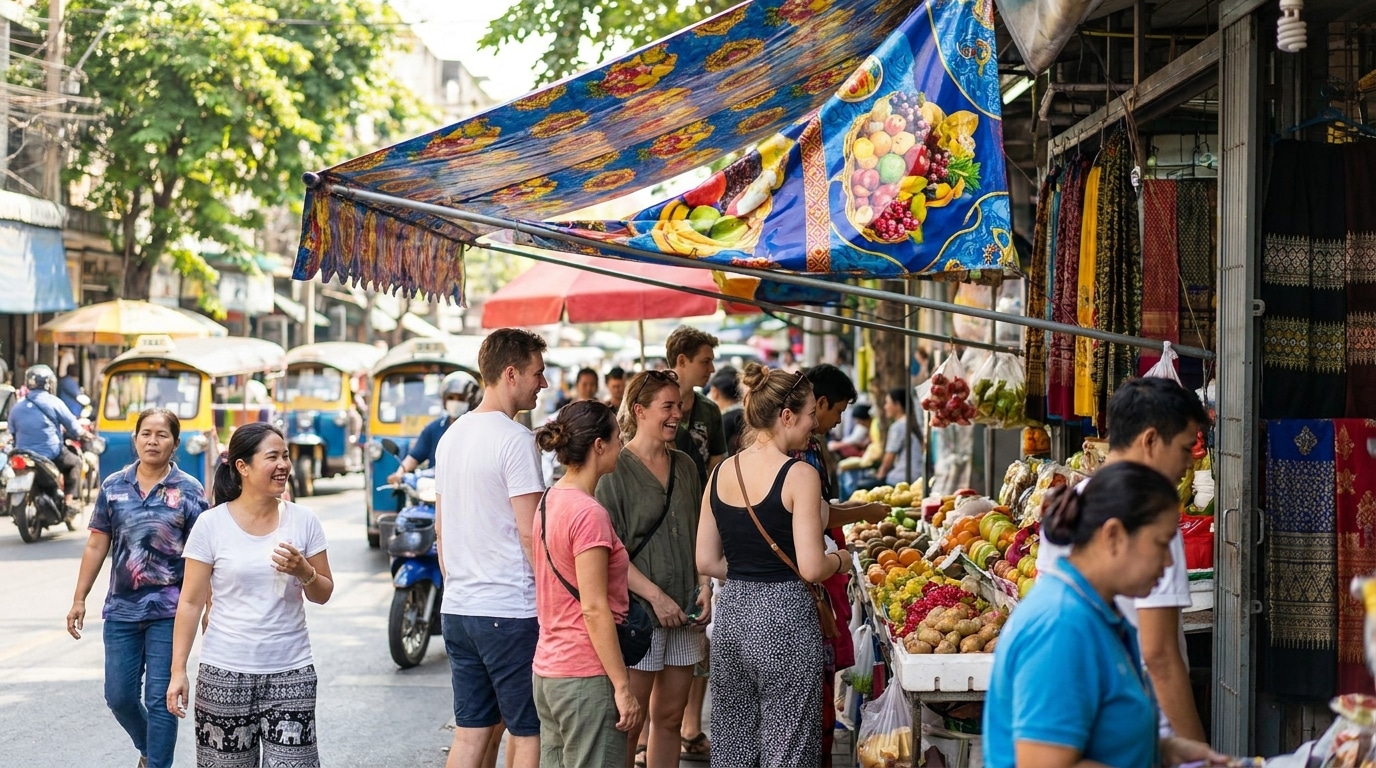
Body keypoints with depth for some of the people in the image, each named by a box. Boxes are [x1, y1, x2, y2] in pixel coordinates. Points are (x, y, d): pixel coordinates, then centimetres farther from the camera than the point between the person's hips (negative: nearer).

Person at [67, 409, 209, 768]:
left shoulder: (189, 491, -4)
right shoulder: (113, 487, 4)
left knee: (160, 697, -2)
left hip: (169, 610, -3)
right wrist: (79, 599, 7)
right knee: (119, 696, 9)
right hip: (122, 608, 3)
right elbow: (96, 546, 8)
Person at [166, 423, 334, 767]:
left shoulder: (304, 521, 3)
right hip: (225, 673, -1)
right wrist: (178, 670, -5)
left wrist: (304, 572, -12)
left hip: (291, 672, 1)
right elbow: (191, 602, -1)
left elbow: (323, 595, 9)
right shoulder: (211, 524, -3)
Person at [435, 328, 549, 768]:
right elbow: (530, 533, -16)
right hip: (511, 610, -8)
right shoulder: (515, 439, -13)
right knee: (528, 732, -1)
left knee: (470, 732, 11)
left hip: (457, 610, 8)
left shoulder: (452, 436, 13)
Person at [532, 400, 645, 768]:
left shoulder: (550, 501, 10)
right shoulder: (589, 514, -17)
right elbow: (594, 609, -19)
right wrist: (623, 688, -17)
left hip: (548, 669, 9)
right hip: (586, 675, -9)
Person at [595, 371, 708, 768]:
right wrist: (655, 596, -16)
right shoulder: (615, 470, -8)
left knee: (670, 718, 10)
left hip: (684, 613, 6)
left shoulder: (684, 467, 11)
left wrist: (704, 587, 3)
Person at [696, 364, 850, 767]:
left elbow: (706, 561, 8)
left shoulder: (721, 473, 6)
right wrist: (839, 561, 4)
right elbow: (810, 568, -16)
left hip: (731, 614, 7)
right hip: (783, 618, -6)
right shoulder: (799, 475, -12)